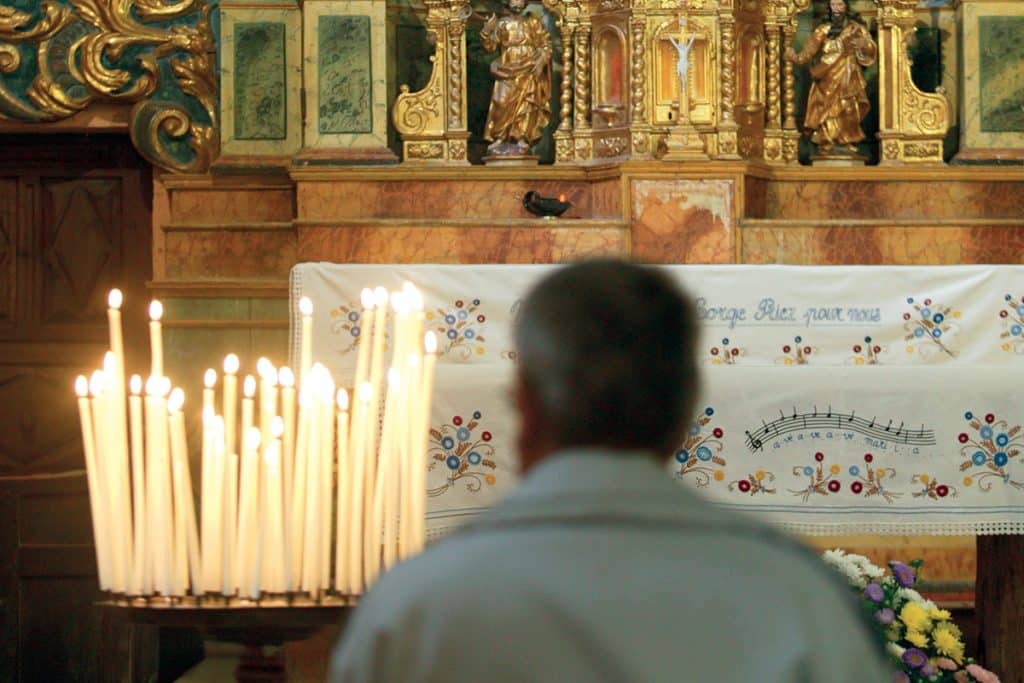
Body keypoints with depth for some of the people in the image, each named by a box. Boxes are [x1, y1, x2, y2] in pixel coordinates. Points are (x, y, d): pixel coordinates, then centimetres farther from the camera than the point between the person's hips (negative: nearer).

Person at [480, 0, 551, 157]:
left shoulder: (533, 23, 8)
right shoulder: (502, 24, 8)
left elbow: (546, 45, 6)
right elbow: (490, 46, 4)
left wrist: (541, 61, -10)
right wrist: (486, 32, -14)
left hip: (528, 72, 0)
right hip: (507, 72, 0)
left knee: (525, 103, -8)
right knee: (503, 103, -11)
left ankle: (522, 141, -9)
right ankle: (501, 140, -9)